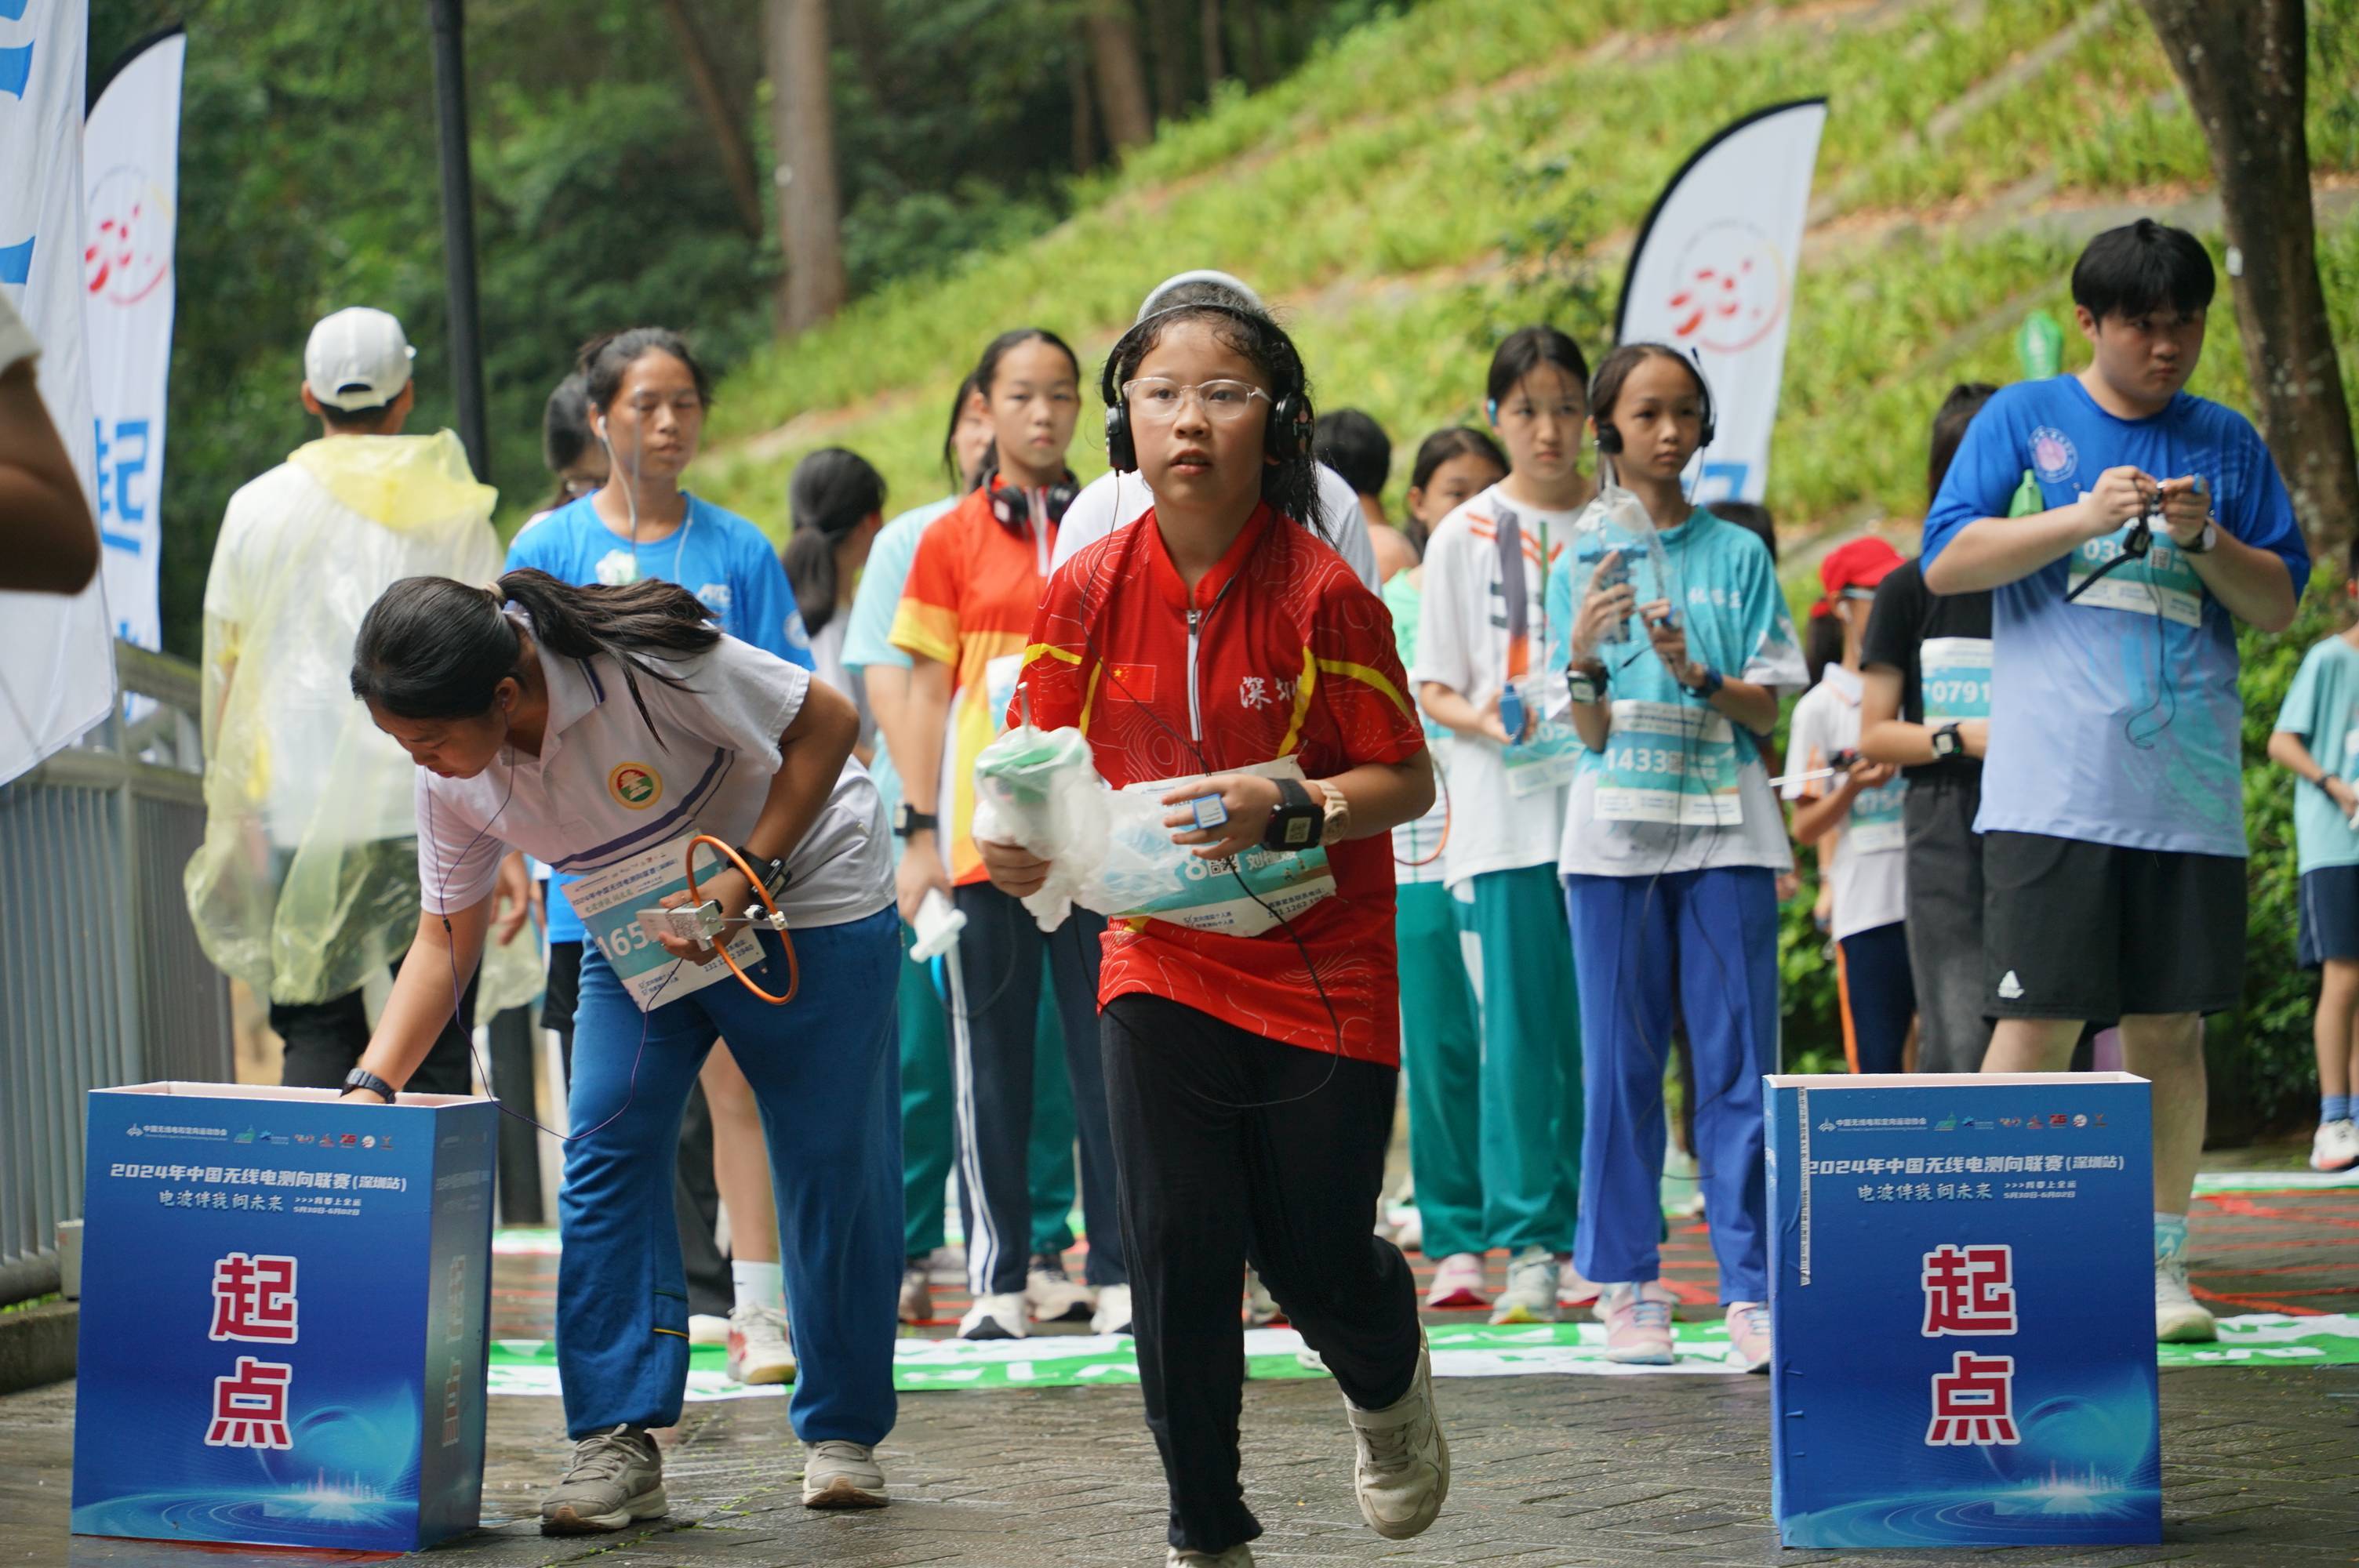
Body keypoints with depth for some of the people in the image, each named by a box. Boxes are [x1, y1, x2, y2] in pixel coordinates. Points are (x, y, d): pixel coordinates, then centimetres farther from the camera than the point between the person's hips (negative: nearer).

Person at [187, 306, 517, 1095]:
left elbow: (226, 675, 8)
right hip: (433, 817, -1)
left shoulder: (259, 507, 6)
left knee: (318, 1037, 2)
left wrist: (229, 810, 15)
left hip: (302, 816, 1)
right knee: (438, 1049, 3)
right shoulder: (457, 513, 3)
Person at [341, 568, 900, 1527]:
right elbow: (446, 940, -5)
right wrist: (372, 1082, -17)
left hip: (804, 899, -5)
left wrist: (749, 878, -28)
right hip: (638, 936, 5)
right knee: (606, 1152, -11)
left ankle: (842, 1433, 14)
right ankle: (617, 1441, -11)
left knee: (832, 1168, -2)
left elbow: (826, 724, -23)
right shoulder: (451, 778, -14)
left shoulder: (636, 663, -33)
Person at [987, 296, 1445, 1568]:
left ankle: (1388, 1389, 41)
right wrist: (1020, 842, -16)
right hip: (1161, 965, 2)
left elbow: (1407, 781, -9)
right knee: (1176, 1257, -6)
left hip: (1319, 971, -2)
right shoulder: (1091, 590, -6)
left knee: (1315, 1263, 4)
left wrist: (1289, 808, -25)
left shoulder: (1319, 592, -14)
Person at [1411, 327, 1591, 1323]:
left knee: (1602, 1034, 0)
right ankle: (1527, 1244, -1)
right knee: (1519, 1033, -5)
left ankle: (1592, 1238, 8)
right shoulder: (1464, 538, 6)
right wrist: (1485, 720, -13)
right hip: (1506, 819, -1)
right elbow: (1433, 689, 7)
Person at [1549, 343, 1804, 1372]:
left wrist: (1696, 673, -15)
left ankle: (1751, 1289, -4)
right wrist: (1582, 659, -16)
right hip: (1616, 830, 0)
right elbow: (1591, 731, 3)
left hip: (1724, 827, 0)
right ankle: (1628, 1287, 7)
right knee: (1623, 1064, 1)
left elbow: (1766, 708, 4)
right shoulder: (1584, 564, 7)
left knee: (1739, 1062, -4)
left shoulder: (1738, 556, 7)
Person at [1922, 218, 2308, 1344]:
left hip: (2190, 789, 3)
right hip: (2053, 783, -3)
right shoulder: (2023, 421, 7)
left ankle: (2161, 1263, 14)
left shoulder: (2226, 443, 14)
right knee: (2035, 1024, -8)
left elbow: (2281, 605, 13)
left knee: (2170, 1027, 5)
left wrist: (2207, 542, -6)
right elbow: (1946, 561, -2)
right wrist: (2084, 519, -12)